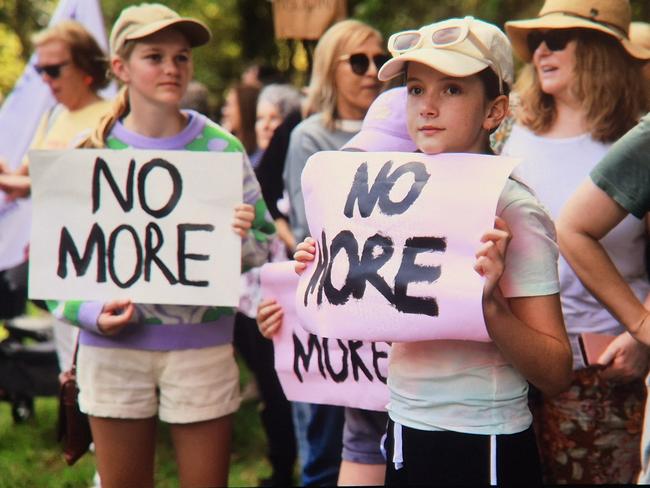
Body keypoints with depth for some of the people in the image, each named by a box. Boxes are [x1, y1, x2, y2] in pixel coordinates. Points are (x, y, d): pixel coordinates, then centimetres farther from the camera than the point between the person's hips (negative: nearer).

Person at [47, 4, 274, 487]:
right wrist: (91, 312, -14)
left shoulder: (221, 148, 2)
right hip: (114, 348, 0)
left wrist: (242, 240, -20)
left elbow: (263, 248, 3)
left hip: (203, 345, 0)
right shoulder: (89, 153, 2)